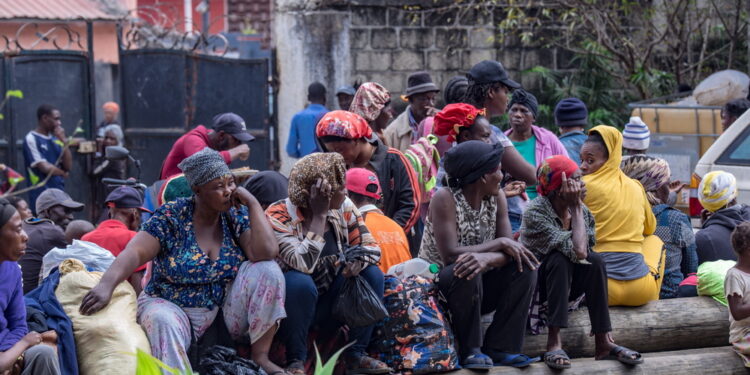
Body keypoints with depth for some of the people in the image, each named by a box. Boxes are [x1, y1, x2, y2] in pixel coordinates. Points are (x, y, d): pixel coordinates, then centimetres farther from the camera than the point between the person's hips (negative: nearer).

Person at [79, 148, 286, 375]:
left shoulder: (237, 215, -2)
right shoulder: (171, 217, -10)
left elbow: (266, 252, -18)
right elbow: (134, 253, -22)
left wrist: (252, 203, -15)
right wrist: (107, 284, -40)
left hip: (226, 312, 3)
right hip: (171, 306, -3)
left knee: (266, 269, -19)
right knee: (163, 321, -37)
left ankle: (260, 356, -13)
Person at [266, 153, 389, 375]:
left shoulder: (343, 207, -6)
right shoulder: (278, 216, -23)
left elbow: (371, 246, -2)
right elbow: (303, 264, -35)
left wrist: (359, 259, -26)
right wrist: (319, 215, -32)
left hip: (328, 304, 5)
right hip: (291, 305, -5)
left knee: (371, 274, -16)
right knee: (301, 282, -35)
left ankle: (356, 355, -8)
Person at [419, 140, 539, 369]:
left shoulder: (496, 198, -1)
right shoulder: (445, 198, -19)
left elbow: (506, 253, -10)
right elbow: (450, 255, -29)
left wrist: (487, 258, -34)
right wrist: (499, 243, -23)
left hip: (478, 289, 6)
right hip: (437, 285, -6)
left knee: (525, 267, -14)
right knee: (467, 272, -35)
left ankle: (500, 348, -13)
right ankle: (471, 351, -19)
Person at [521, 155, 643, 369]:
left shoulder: (581, 210, -3)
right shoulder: (535, 213, -23)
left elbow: (585, 252, -10)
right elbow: (578, 251, -31)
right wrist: (577, 208, -25)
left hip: (567, 283, 5)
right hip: (535, 284, -5)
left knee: (595, 261, -23)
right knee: (560, 259, -33)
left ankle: (603, 342, -22)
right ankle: (554, 342, -34)